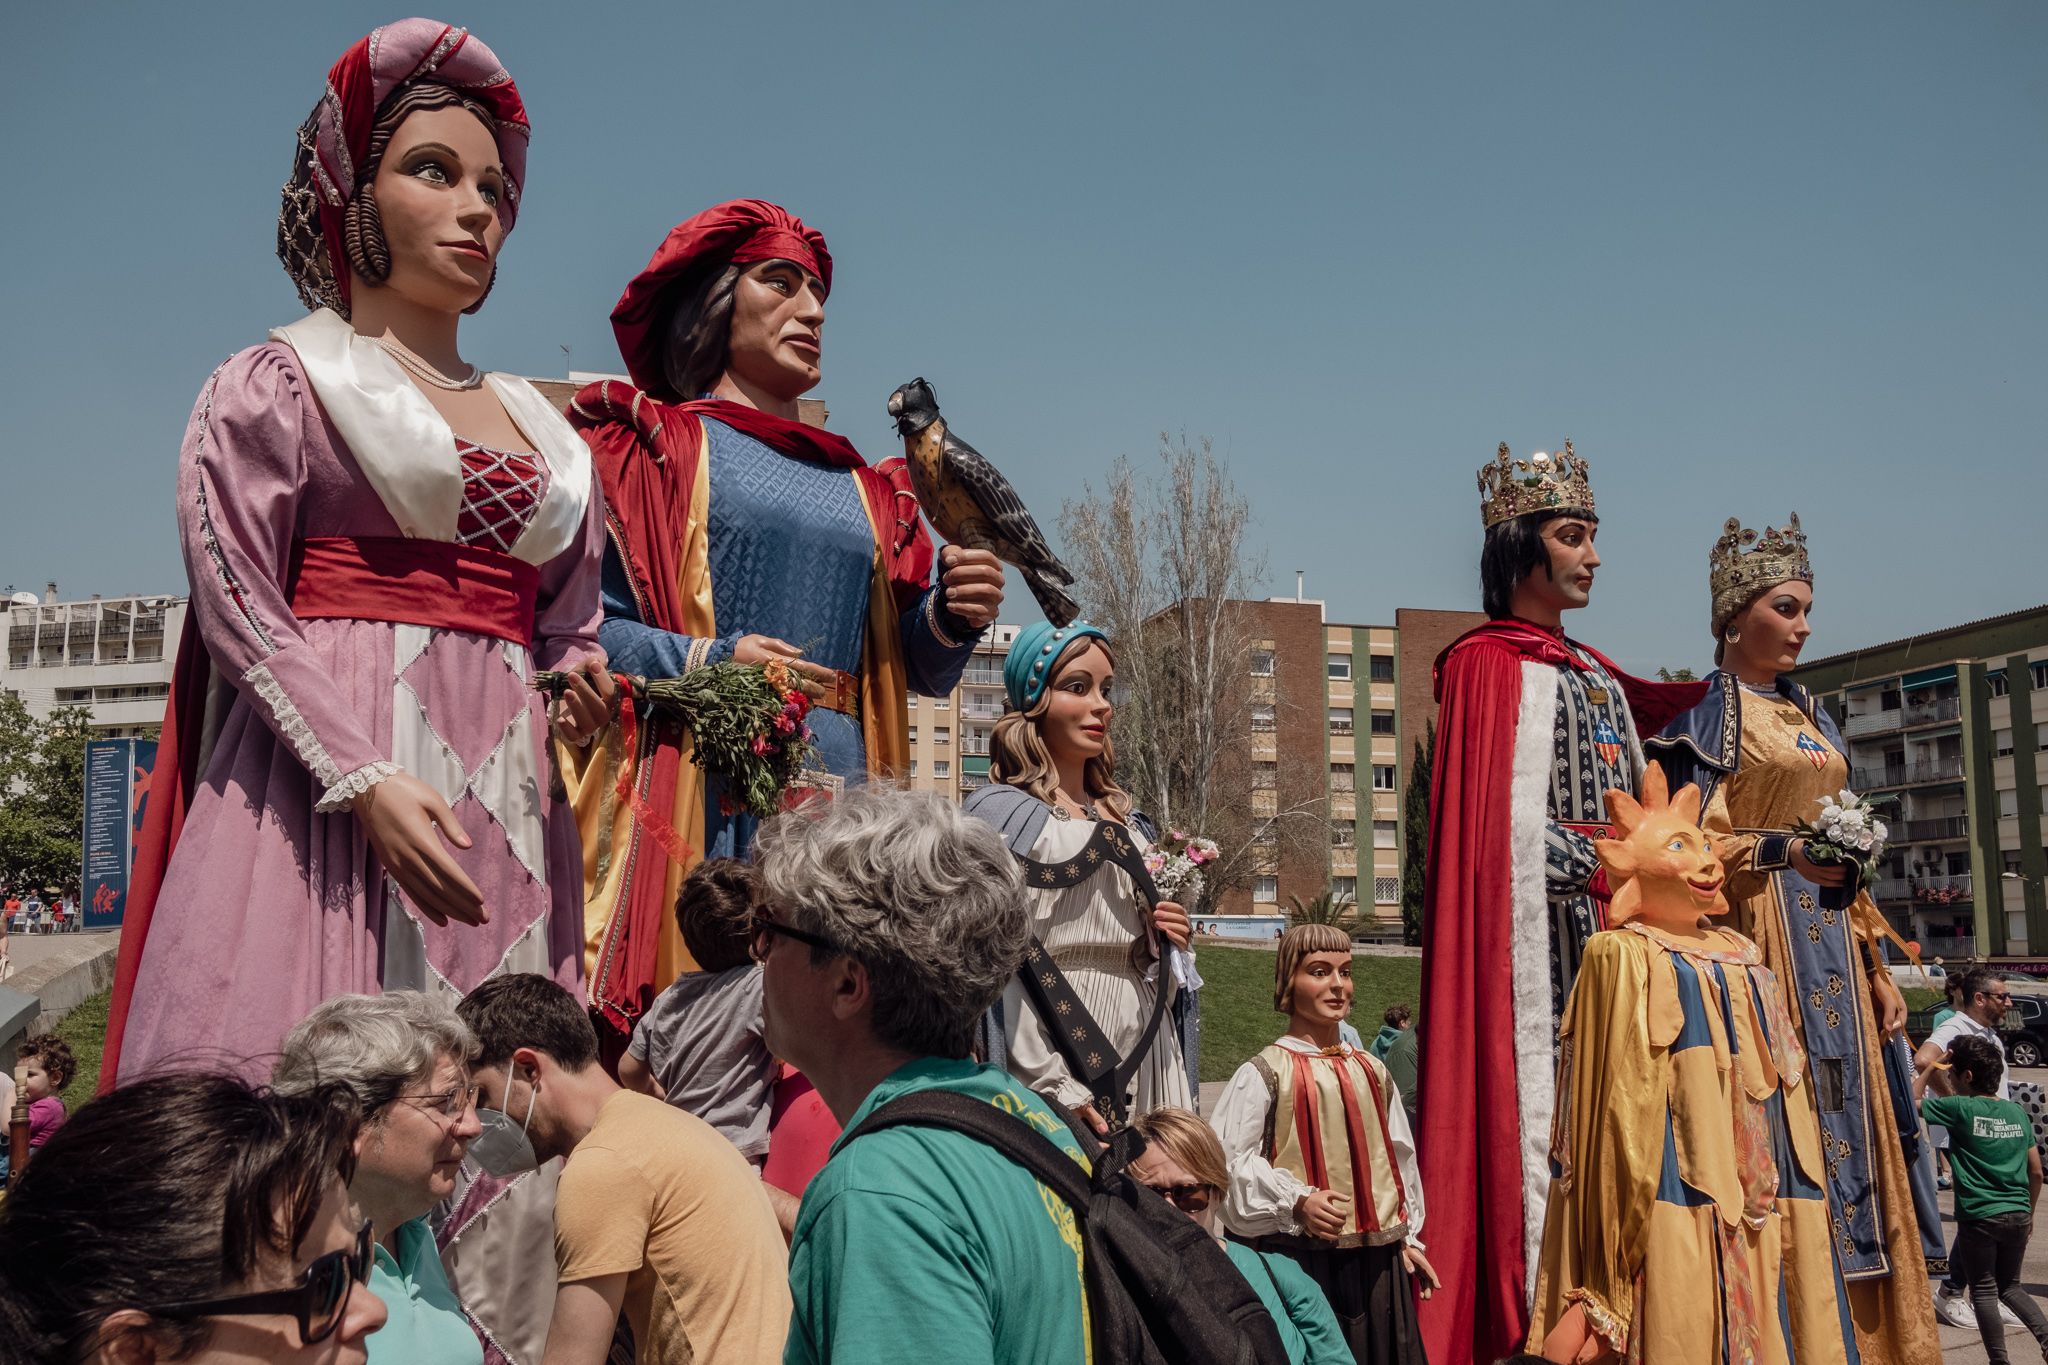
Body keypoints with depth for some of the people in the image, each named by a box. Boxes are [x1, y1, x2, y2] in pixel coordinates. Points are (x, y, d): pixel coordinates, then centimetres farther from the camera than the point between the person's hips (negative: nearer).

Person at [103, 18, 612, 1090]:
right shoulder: (279, 381, 8)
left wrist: (584, 692, 0)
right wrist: (365, 779, -17)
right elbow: (238, 609, -3)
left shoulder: (542, 430, 22)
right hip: (322, 780, -4)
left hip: (507, 801, 4)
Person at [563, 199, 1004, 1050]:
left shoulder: (865, 488, 22)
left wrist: (952, 616, -4)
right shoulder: (653, 446, 7)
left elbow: (919, 671, 16)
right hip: (700, 791, -4)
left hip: (841, 793, 4)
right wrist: (706, 664, -17)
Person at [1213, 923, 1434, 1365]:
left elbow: (1401, 1159, 19)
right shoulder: (1264, 1074, -5)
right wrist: (1296, 1201, -20)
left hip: (1377, 1261, 5)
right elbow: (1231, 1162, -9)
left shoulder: (1372, 1071, 12)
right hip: (1301, 1258, -5)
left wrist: (1407, 1237, 16)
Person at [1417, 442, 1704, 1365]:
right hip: (1544, 925, -7)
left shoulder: (1596, 674, 21)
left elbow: (1635, 807, 21)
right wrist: (1609, 869, -12)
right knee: (1541, 1096, -10)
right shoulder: (1489, 664, -2)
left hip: (1615, 919, 8)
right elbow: (1507, 823, -10)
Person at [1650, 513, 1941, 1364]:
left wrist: (1877, 966, 13)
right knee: (1779, 1125, -8)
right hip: (1761, 942, -7)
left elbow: (1844, 850, 17)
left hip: (1831, 946, 7)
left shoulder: (1808, 715, 18)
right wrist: (1787, 847, -18)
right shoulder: (1711, 712, -4)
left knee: (1851, 1118, 6)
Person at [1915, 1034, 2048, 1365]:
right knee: (2010, 1285, 21)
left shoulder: (1961, 1108, -10)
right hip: (2018, 1215, 5)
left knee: (1984, 1292, 6)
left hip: (1979, 1217, -5)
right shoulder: (2018, 1113, 5)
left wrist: (1933, 1065, 5)